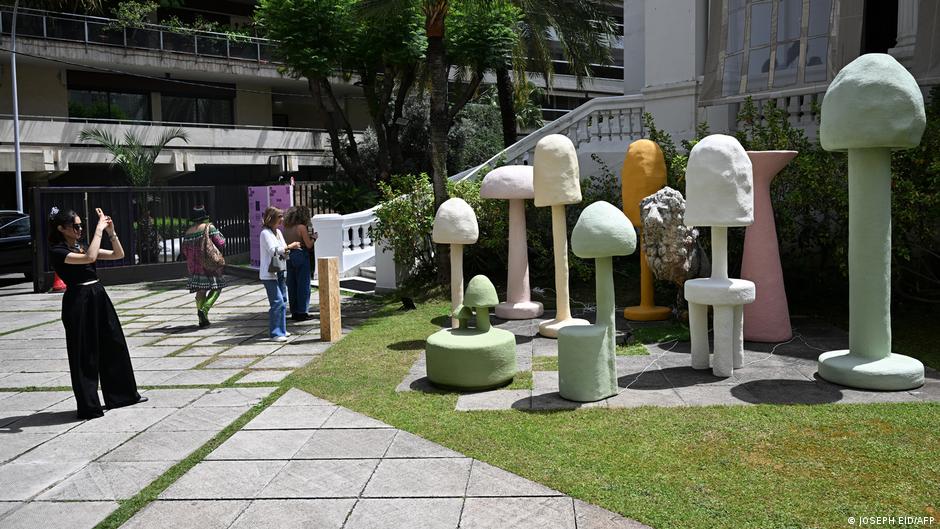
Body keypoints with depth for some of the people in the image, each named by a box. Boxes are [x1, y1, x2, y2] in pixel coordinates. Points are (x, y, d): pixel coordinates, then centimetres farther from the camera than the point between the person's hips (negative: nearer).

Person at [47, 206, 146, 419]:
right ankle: (88, 406, 10)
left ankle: (122, 395, 27)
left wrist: (111, 232, -1)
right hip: (78, 300, -8)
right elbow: (90, 258, -26)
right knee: (84, 353, 0)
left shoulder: (81, 247, 14)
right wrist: (99, 230, -19)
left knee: (114, 345, 13)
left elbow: (118, 254, 12)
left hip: (99, 298, 8)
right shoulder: (57, 251, -9)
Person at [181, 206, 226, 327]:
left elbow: (185, 251, 11)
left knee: (201, 291, 12)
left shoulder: (188, 232, 8)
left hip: (194, 266, 6)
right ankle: (204, 310, -14)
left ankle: (202, 319, 13)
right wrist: (217, 231, 7)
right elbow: (221, 243, -9)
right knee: (216, 288, 5)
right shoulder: (209, 228, -8)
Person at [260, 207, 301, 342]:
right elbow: (274, 251, -19)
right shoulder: (265, 233, -10)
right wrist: (290, 246, -13)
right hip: (269, 273, -9)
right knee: (277, 302, -14)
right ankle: (275, 333, -11)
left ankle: (280, 330, 22)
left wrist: (288, 249, -3)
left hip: (279, 272, 9)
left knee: (283, 301, 12)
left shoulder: (278, 232, 16)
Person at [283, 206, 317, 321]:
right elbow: (309, 245, -11)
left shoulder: (286, 228, 7)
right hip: (301, 256, -7)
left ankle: (294, 312, 17)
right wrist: (314, 237, 8)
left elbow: (285, 244, 12)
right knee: (303, 284, 2)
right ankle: (302, 312, 4)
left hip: (289, 257, 7)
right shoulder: (302, 227, -11)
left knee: (291, 285, 11)